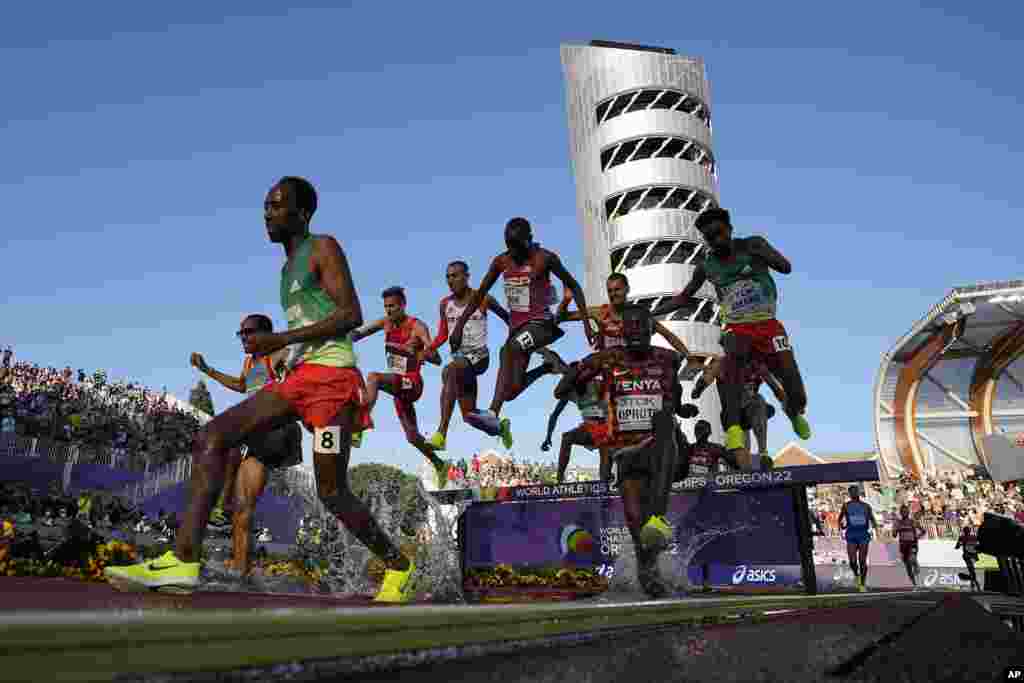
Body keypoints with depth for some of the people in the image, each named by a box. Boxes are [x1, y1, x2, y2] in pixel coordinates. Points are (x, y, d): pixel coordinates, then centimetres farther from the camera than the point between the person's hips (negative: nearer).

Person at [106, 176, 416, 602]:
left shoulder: (323, 249, -2)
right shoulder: (289, 267, 24)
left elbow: (352, 315, -14)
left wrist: (281, 340, -19)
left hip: (331, 373, -8)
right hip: (298, 376, 9)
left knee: (331, 491, -5)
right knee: (211, 437, -8)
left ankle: (398, 565, 16)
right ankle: (184, 560, -12)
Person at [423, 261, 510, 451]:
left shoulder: (482, 299, -6)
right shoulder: (445, 304, 6)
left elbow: (508, 318, 6)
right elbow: (443, 335, 12)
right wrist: (427, 349, -4)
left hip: (479, 355, -5)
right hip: (459, 356, 6)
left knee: (450, 372, -37)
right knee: (469, 416, 7)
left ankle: (441, 433, -40)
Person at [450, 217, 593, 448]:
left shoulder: (544, 258, -9)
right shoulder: (501, 261, 2)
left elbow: (573, 286, -1)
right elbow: (480, 294, 8)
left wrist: (586, 322, -5)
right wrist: (459, 325, 3)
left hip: (540, 323, -5)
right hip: (516, 324, 5)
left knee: (508, 349, -35)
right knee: (513, 390, -1)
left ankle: (493, 415, -39)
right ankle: (547, 365, 28)